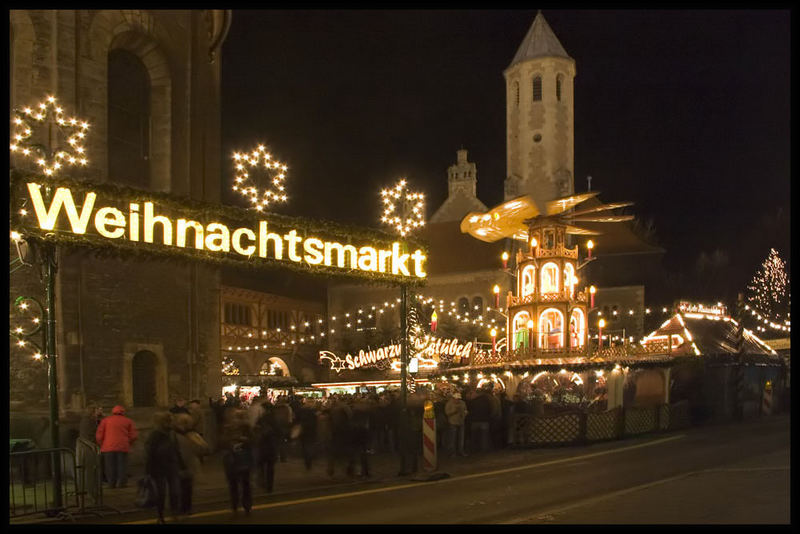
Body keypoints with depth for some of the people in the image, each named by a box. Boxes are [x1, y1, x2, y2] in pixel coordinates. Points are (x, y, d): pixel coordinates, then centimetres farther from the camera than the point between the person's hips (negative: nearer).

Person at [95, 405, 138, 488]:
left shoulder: (105, 420, 10)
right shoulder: (128, 421, 11)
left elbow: (99, 435, 3)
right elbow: (134, 435, 5)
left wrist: (101, 445, 16)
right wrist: (128, 444, 19)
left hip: (108, 447, 0)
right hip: (122, 447, 0)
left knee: (110, 466, 4)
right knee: (122, 465, 4)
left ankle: (111, 483, 2)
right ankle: (121, 483, -1)